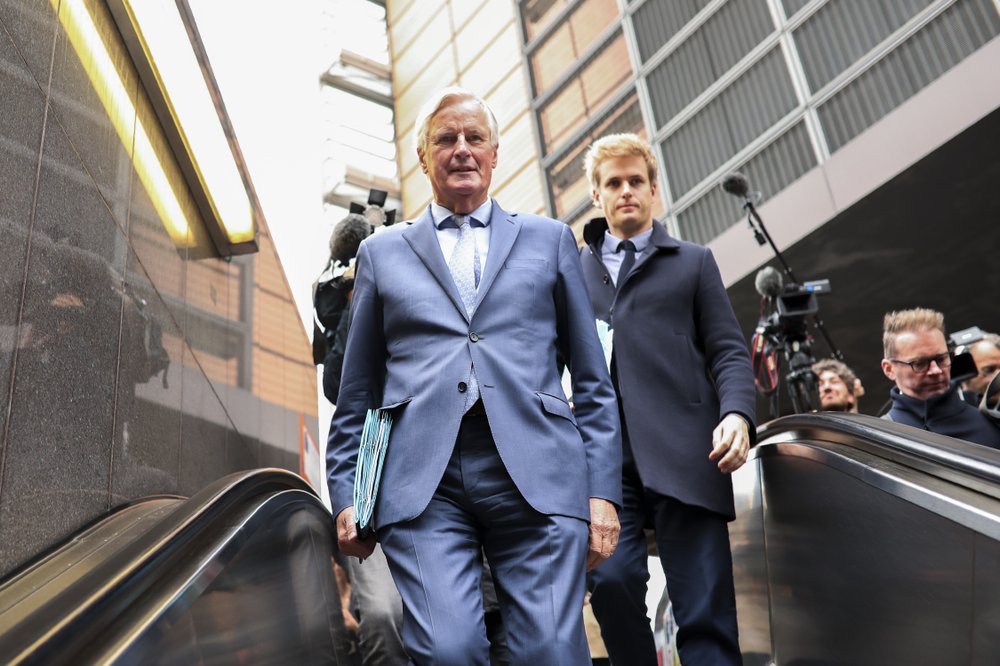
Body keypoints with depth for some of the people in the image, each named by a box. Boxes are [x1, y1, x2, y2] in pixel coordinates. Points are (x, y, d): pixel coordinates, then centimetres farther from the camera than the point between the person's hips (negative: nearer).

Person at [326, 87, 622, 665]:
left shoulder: (550, 240, 18)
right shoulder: (382, 253, 19)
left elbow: (593, 381, 14)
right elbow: (357, 395, 19)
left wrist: (604, 489, 4)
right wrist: (347, 495, 8)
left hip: (537, 474, 0)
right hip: (423, 483, 0)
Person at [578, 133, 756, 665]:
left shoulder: (694, 262, 18)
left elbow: (728, 351, 10)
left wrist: (736, 413, -9)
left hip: (683, 454, -1)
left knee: (705, 612, -4)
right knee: (611, 580, -13)